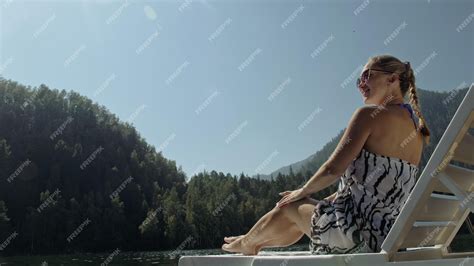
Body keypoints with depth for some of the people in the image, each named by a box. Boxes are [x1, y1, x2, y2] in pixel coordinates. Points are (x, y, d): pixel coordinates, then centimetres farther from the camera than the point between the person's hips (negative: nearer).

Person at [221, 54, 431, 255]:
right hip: (385, 237, 8)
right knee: (304, 214, 27)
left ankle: (247, 243, 43)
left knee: (289, 205, 16)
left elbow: (333, 169, -19)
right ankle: (255, 245, 50)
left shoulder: (370, 114, -14)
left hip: (355, 235, -8)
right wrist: (324, 202, 20)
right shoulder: (416, 130, 11)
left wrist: (303, 192, 1)